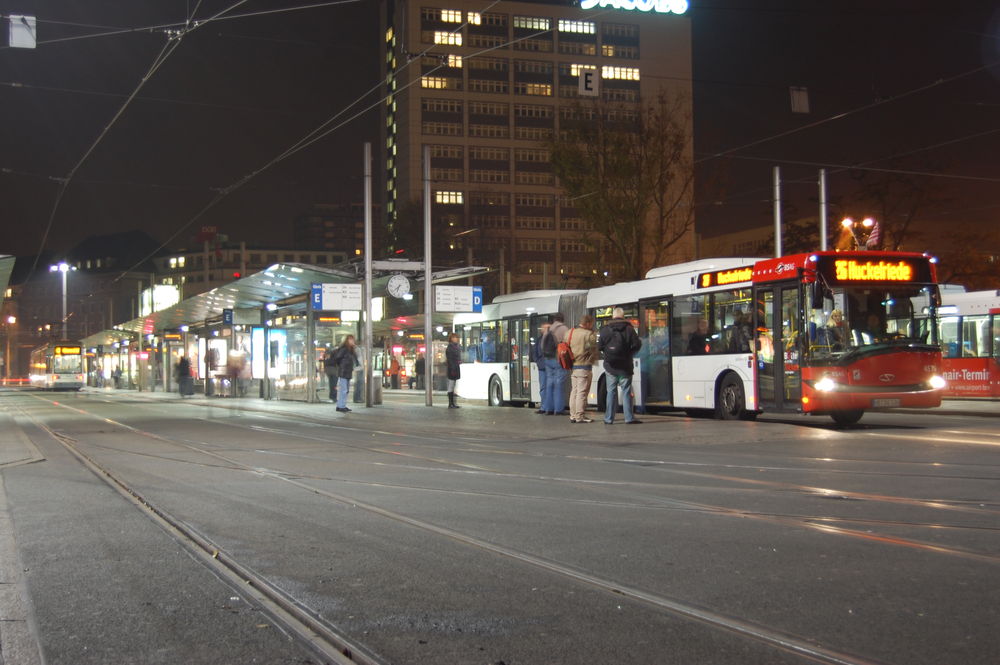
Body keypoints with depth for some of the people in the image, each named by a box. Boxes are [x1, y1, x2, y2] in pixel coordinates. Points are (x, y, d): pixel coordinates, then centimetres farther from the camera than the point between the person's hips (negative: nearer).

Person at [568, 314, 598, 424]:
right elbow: (593, 348, -9)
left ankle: (573, 415, 14)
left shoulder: (570, 333, 11)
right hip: (584, 367, -8)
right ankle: (580, 416, -5)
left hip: (573, 366, 8)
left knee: (574, 391, 12)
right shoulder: (589, 334, -13)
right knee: (582, 392, -5)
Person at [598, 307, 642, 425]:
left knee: (611, 392, 6)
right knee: (626, 391, 2)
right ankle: (629, 418, -1)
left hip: (610, 366, 1)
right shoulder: (629, 328, -3)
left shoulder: (605, 329, -1)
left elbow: (599, 346, -3)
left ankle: (609, 418, 6)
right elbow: (637, 344, -5)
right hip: (625, 366, -1)